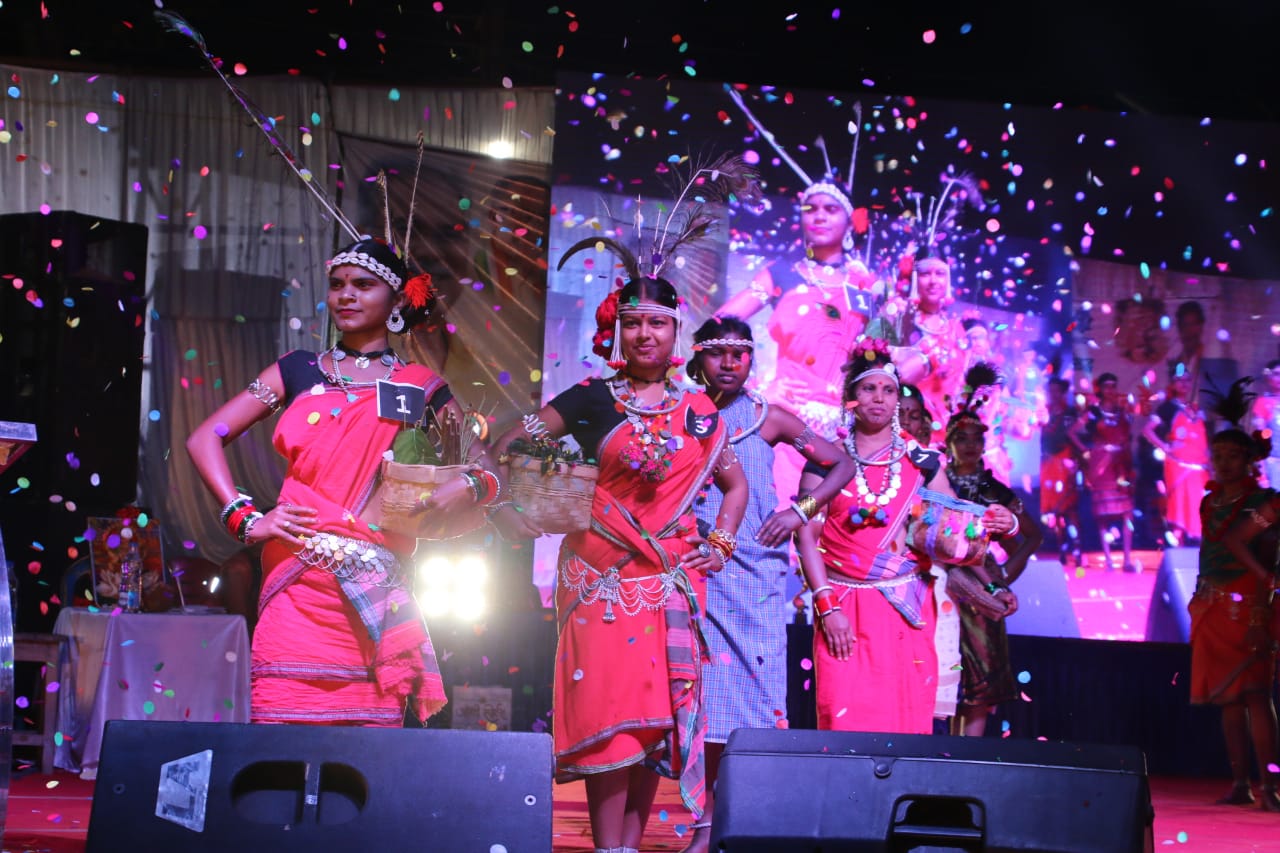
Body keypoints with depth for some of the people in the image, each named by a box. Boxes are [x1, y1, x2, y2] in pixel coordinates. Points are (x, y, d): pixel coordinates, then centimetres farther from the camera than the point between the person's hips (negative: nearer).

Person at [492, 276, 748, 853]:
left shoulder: (698, 412, 12)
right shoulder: (594, 400, 3)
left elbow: (735, 484, 21)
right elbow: (509, 447, 1)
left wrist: (720, 543, 8)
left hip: (672, 579, 3)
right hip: (604, 576, -3)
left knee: (660, 708, 1)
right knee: (610, 704, -9)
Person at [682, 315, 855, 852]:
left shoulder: (769, 419, 8)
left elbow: (841, 464, 10)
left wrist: (799, 511, -3)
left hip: (756, 572, 0)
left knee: (755, 687, -4)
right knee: (706, 691, -5)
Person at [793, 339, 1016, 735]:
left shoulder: (921, 461, 10)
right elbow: (807, 536, -1)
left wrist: (990, 523, -16)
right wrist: (827, 606, -10)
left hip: (907, 609, 2)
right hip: (846, 609, -2)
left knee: (906, 719, -1)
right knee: (846, 720, -7)